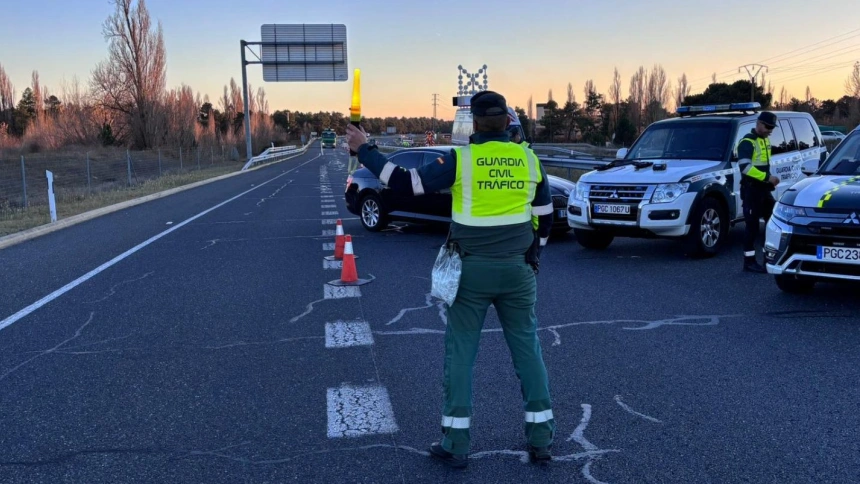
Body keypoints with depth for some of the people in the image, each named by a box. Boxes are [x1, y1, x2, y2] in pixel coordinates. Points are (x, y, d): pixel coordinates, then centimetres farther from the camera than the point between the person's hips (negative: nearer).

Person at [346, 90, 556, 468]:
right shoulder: (529, 159, 3)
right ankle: (541, 439, 16)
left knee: (460, 353, 6)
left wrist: (364, 151, 0)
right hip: (518, 271, 3)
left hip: (471, 270, -3)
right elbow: (544, 217, 10)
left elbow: (407, 184, -9)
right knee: (527, 350, 11)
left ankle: (455, 444, 10)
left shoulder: (461, 159, -9)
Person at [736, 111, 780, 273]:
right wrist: (768, 178, -24)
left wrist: (769, 179, 12)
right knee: (752, 224, -6)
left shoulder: (765, 140, 16)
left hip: (764, 188, 9)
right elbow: (745, 167, -25)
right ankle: (749, 261, 0)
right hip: (751, 189, -9)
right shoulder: (747, 142, -14)